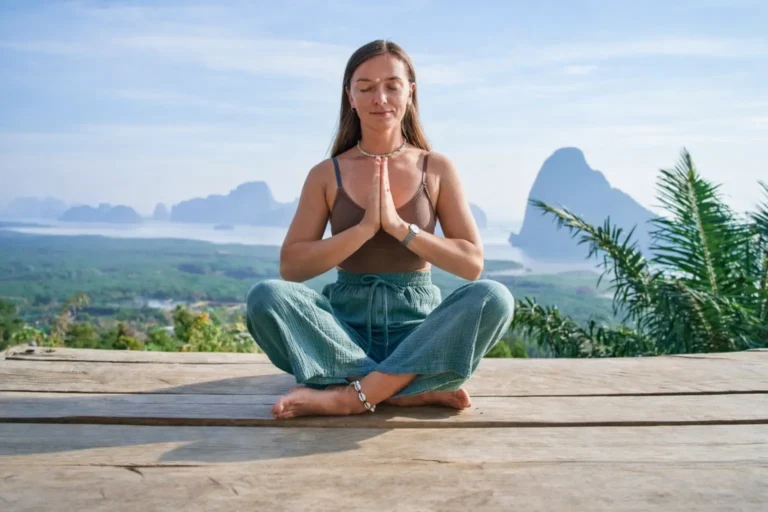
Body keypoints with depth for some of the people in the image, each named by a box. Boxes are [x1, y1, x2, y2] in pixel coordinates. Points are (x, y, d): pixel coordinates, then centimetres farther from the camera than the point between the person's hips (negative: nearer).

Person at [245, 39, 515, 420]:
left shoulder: (437, 169, 3)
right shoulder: (326, 175, 3)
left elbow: (472, 264, -3)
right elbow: (291, 267, -5)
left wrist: (400, 227, -16)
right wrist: (364, 228, -17)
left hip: (416, 327, 0)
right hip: (346, 324, 0)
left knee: (493, 297, -29)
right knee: (266, 296, -28)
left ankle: (350, 395, -27)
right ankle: (418, 391, -26)